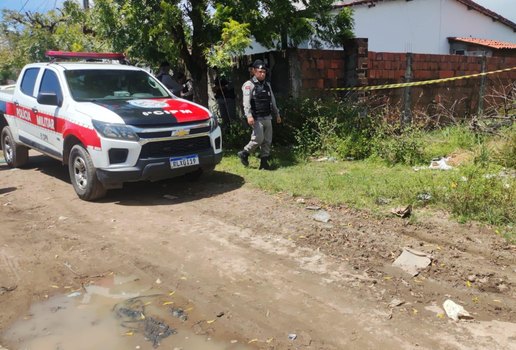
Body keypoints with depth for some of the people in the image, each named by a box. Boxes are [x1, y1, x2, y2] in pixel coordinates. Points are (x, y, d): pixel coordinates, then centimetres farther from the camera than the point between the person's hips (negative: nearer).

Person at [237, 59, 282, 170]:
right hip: (256, 118, -7)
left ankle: (264, 162, 13)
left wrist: (277, 114, 24)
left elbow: (272, 101, 24)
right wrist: (249, 116, -27)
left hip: (267, 118, 7)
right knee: (258, 139, -13)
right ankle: (244, 153, 9)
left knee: (267, 141, 5)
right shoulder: (249, 85, -5)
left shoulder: (267, 85, 17)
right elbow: (246, 102, -15)